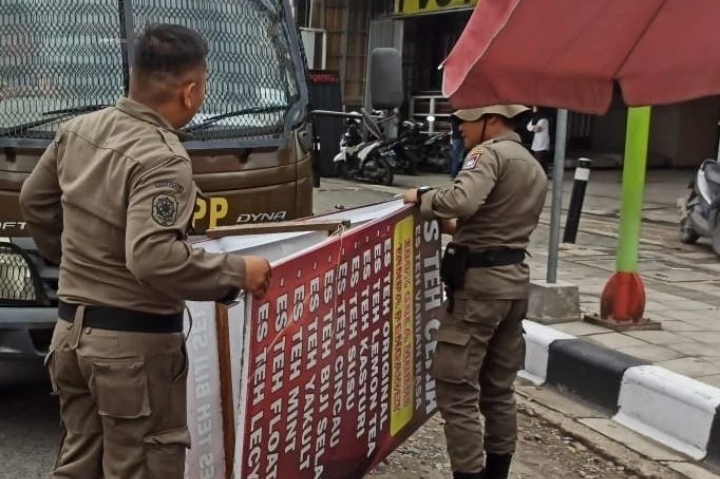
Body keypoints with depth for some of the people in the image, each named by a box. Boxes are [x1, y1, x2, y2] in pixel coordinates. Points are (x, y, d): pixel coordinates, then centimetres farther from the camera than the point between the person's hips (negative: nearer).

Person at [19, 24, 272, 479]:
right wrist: (236, 272, -22)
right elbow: (152, 257, -32)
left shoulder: (79, 130, 5)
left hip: (72, 329, 9)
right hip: (133, 343, -8)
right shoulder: (162, 158, -23)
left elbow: (35, 201, 18)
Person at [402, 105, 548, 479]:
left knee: (455, 388, -5)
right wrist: (459, 229, 16)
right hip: (515, 279, 10)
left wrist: (422, 198, -12)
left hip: (480, 281, -10)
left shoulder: (489, 153, -10)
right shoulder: (534, 167, 19)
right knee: (499, 388, 16)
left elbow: (463, 200, -28)